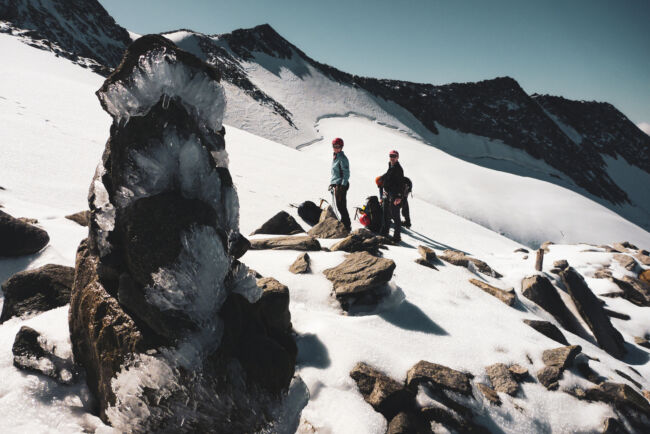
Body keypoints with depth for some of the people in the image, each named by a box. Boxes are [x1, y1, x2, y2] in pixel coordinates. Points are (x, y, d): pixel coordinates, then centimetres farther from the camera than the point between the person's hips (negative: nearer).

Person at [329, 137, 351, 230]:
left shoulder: (342, 158, -13)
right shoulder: (335, 157, 16)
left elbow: (346, 173, -17)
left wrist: (343, 185, -22)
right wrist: (332, 183, 23)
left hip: (342, 185, -9)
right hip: (336, 184, 9)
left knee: (341, 206, -7)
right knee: (339, 206, 14)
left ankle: (347, 226, -1)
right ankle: (344, 223, 24)